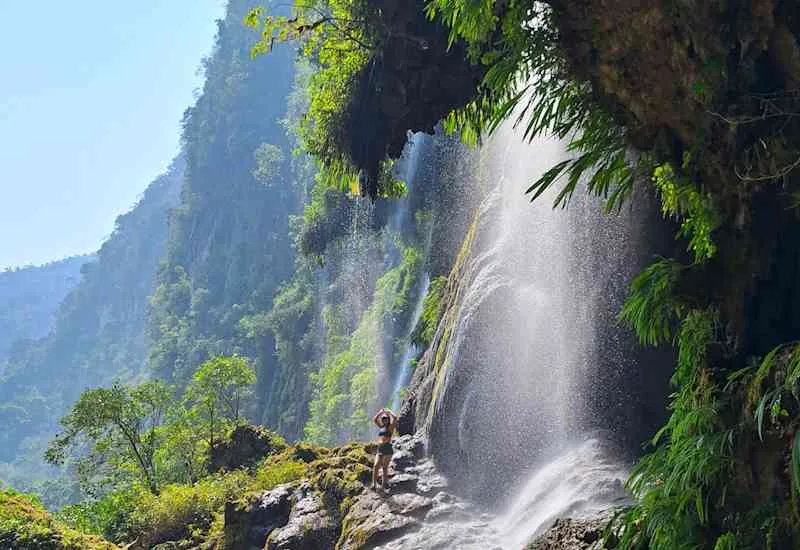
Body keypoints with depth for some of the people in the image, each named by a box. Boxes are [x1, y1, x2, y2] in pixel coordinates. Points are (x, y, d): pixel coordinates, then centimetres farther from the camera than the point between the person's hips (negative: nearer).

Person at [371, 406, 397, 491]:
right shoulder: (381, 427, 21)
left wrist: (388, 412, 3)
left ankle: (383, 486, -1)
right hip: (380, 448, 5)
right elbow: (374, 419, 22)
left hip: (388, 448, -5)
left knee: (385, 467, -4)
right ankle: (374, 484, -19)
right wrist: (381, 412, 18)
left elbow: (395, 418, -10)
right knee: (376, 466, -13)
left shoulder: (391, 427, 5)